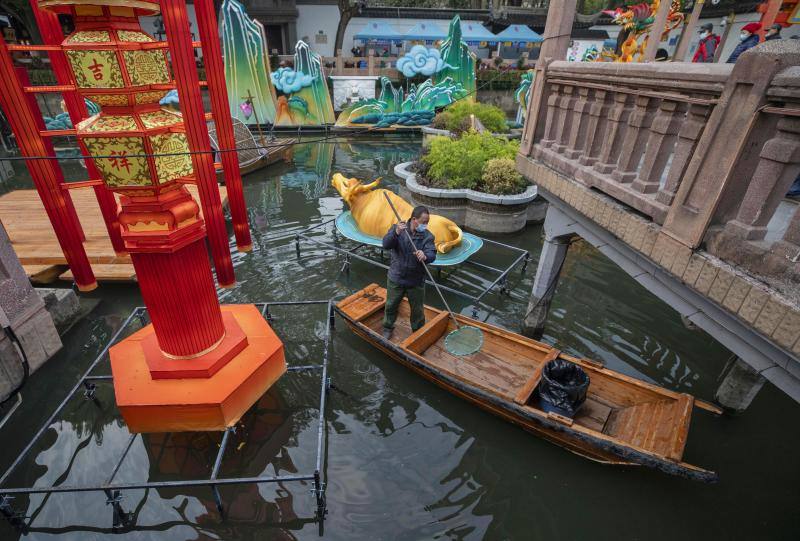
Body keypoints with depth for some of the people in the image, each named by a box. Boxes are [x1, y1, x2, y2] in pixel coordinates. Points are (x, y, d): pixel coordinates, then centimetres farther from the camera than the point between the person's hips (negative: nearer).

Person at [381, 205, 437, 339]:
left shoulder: (427, 236, -9)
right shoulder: (397, 228, -9)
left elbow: (432, 255, -21)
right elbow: (386, 244, -22)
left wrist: (425, 256, -45)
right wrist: (396, 233, -41)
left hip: (416, 281, 0)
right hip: (395, 278, 0)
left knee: (418, 309, 15)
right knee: (391, 305, 18)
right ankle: (388, 328, 44)